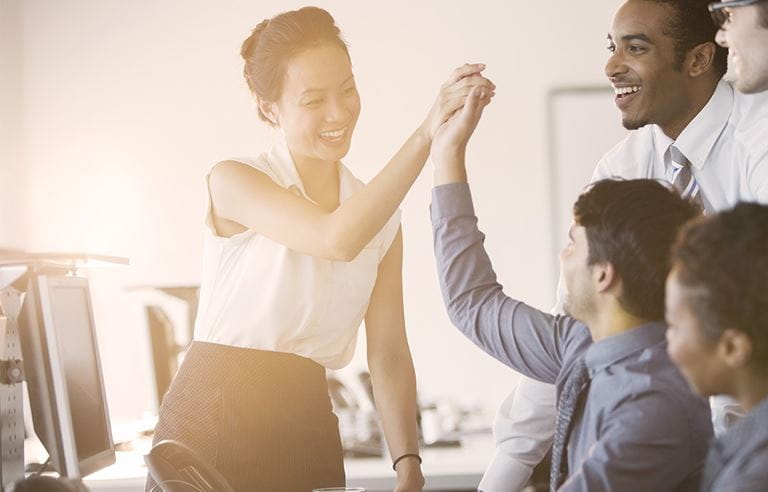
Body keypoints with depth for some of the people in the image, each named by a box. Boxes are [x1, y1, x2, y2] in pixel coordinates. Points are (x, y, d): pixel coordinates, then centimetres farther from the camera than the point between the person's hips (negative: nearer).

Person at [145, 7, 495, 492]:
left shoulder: (381, 217, 7)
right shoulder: (233, 182, -7)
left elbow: (389, 354, 1)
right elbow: (339, 239, -24)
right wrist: (427, 134, -27)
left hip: (307, 426, 4)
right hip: (213, 420, -4)